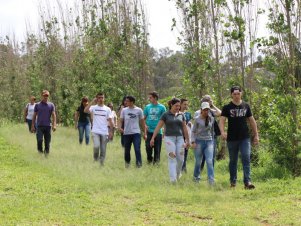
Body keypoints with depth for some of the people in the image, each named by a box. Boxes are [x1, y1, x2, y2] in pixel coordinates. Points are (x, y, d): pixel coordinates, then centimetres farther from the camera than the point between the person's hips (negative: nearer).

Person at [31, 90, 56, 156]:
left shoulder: (51, 105, 7)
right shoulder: (37, 105, 7)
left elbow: (53, 115, 0)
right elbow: (34, 116, 10)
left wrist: (54, 125, -13)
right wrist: (32, 126, 6)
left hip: (48, 126, 1)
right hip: (39, 126, -1)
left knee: (47, 142, 2)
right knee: (39, 140, -16)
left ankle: (46, 155, 12)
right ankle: (40, 151, 2)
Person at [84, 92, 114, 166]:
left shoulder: (107, 109, 7)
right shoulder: (93, 107, 2)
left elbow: (110, 121, 6)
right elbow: (85, 110, -17)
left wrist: (111, 132, -1)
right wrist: (92, 102, -16)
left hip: (104, 132, 2)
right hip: (95, 132, -2)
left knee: (103, 150, 4)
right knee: (96, 146, -20)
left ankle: (101, 163, 15)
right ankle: (95, 158, 5)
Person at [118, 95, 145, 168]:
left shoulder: (139, 110, 1)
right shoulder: (124, 110, 7)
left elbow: (142, 122, 6)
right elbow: (121, 120, 5)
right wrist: (120, 127, -16)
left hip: (136, 133, -3)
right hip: (126, 133, 3)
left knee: (137, 149, -14)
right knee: (127, 150, 10)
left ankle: (139, 164, -11)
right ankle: (127, 164, 28)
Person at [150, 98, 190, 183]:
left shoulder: (181, 115, 10)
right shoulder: (166, 115, 0)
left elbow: (184, 128, 14)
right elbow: (158, 127, -2)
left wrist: (187, 140, 14)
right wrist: (153, 138, -7)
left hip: (179, 138, 3)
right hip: (169, 138, -3)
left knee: (180, 159, 1)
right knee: (172, 158, -11)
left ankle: (178, 173, 28)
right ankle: (173, 178, -13)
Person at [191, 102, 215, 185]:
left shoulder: (211, 119, 7)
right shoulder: (197, 119, 0)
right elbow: (193, 131, 2)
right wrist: (193, 141, -8)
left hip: (209, 141, 1)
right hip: (199, 141, -1)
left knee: (209, 161, -11)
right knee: (198, 161, 7)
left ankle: (211, 180, -15)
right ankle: (196, 177, 28)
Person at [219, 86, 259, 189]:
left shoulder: (246, 106, 8)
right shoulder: (227, 107, 0)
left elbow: (252, 121, 14)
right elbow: (222, 120, -9)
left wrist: (256, 135, 11)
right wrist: (222, 132, -28)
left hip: (245, 138, 1)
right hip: (232, 139, -1)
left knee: (246, 159, -12)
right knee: (233, 161, 9)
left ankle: (247, 182, -17)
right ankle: (233, 181, 21)